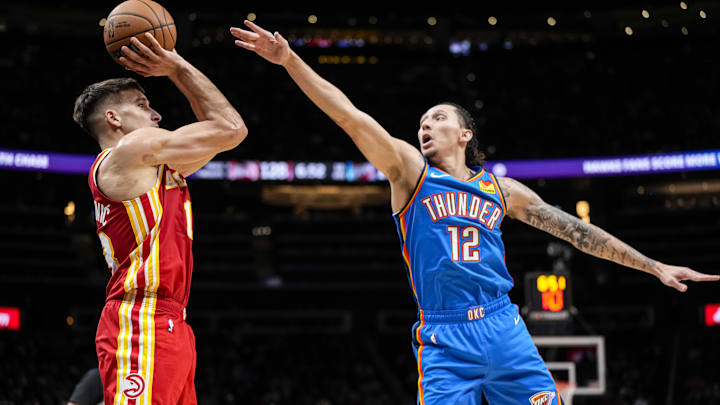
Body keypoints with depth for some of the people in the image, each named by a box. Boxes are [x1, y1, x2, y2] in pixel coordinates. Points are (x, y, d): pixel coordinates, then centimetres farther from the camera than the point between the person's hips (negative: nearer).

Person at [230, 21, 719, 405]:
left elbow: (574, 229, 19)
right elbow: (353, 118, -4)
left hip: (505, 329, 3)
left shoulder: (501, 189, 16)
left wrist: (654, 266, 19)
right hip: (444, 341, -3)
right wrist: (290, 60, -16)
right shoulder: (410, 170, 8)